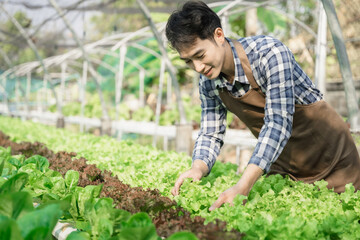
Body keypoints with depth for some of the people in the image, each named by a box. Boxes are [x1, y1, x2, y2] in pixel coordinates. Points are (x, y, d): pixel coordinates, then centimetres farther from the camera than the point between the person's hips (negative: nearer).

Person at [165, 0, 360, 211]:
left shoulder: (269, 53, -30)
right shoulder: (208, 82, -10)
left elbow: (278, 123, -36)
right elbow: (210, 134, -5)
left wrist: (243, 186, -46)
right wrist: (198, 168, -29)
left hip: (329, 154, -5)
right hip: (282, 163, 5)